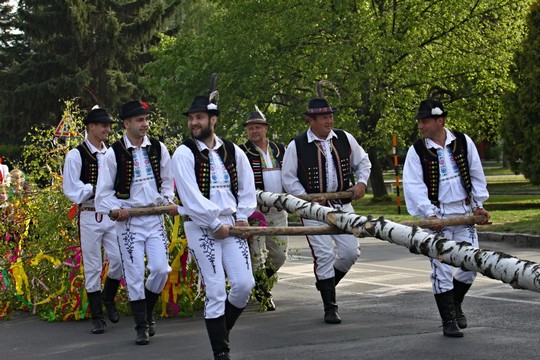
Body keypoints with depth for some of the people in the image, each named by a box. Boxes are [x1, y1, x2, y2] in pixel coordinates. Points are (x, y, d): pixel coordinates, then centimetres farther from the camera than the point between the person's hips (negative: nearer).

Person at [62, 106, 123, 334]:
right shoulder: (76, 155, -4)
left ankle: (108, 298, 27)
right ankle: (97, 317, 12)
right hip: (89, 216, -3)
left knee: (120, 260, -3)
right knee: (92, 267, 3)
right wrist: (95, 189, -16)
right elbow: (72, 189, -8)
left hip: (113, 215, 3)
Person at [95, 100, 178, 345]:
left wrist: (168, 201, 1)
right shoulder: (114, 153, -7)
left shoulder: (158, 148, 3)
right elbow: (104, 192, -1)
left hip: (155, 217, 3)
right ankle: (142, 327, 11)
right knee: (134, 275, 0)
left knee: (161, 269, -3)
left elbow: (167, 180, 16)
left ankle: (148, 312, 23)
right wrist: (115, 209, -14)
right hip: (128, 221, -3)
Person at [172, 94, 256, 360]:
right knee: (215, 291, -7)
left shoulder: (232, 151, 9)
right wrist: (215, 223, -13)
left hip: (231, 224, 4)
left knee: (245, 283, -3)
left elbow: (247, 187, 16)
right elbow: (190, 196, -12)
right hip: (200, 226, -4)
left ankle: (221, 328, 23)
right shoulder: (184, 153, -5)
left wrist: (242, 217, 4)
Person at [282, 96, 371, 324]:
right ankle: (330, 308, 4)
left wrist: (361, 183, -2)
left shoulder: (345, 139, 2)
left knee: (351, 252, 0)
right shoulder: (296, 146, -8)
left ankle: (326, 282, 30)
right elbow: (289, 179, -2)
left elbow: (362, 162, 15)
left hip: (342, 205, 4)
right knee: (323, 255, -7)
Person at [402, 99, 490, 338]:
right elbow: (414, 186, -12)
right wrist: (429, 214, -22)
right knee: (441, 269, -5)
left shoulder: (463, 142, 1)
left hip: (465, 213, 3)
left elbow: (476, 175, 11)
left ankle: (455, 303, 29)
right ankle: (448, 320, 5)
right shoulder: (417, 151, -6)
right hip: (437, 215, -3)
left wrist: (478, 205, 7)